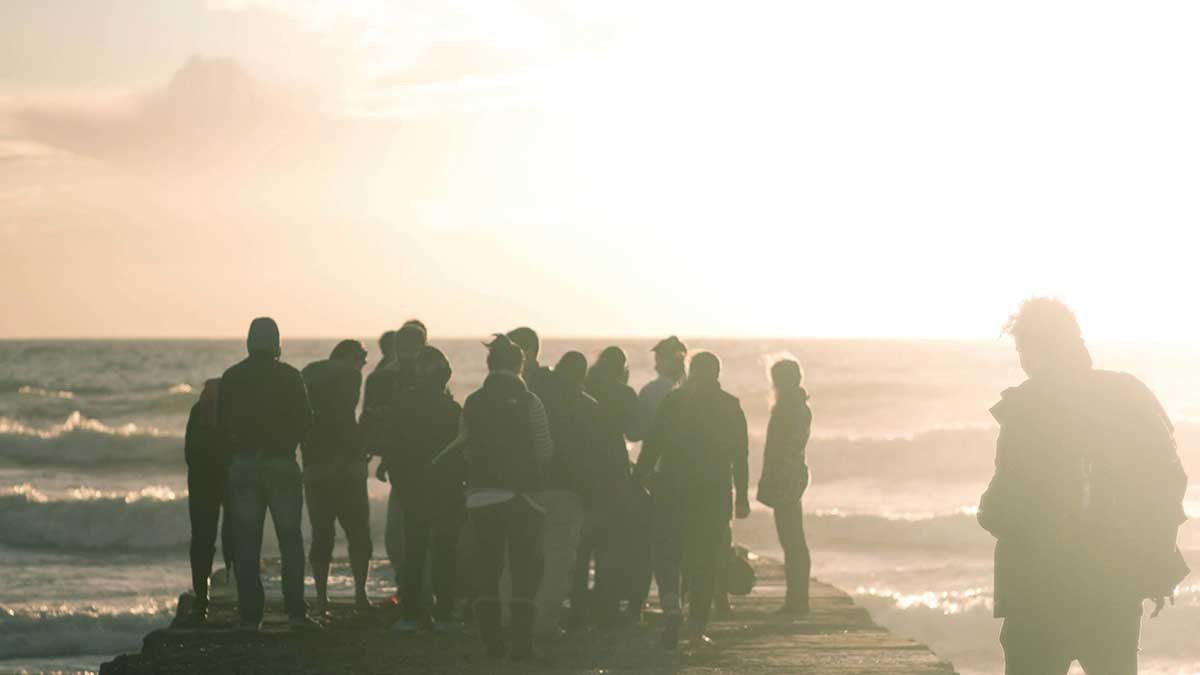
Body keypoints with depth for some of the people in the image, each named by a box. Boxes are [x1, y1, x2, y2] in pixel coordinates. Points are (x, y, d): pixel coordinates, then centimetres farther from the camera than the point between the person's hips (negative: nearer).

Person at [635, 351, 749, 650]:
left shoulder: (673, 401, 0)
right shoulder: (730, 406, 3)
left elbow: (652, 443, -3)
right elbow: (740, 455, 3)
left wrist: (640, 479, 5)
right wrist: (742, 496, 7)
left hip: (672, 490, -1)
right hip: (715, 493, 1)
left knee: (666, 552, 7)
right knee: (706, 560, 7)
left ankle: (672, 607, -17)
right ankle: (697, 628, 4)